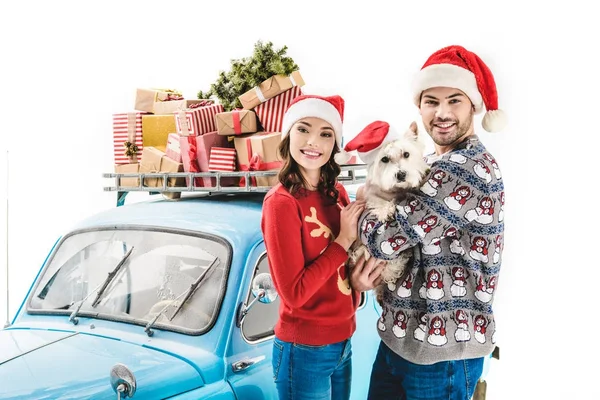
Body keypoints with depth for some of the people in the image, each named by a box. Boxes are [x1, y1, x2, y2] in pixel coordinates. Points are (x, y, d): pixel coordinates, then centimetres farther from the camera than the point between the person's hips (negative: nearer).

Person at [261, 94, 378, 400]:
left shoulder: (337, 193, 2)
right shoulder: (281, 202, -18)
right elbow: (294, 293, -21)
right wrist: (343, 240, -18)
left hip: (344, 341, 7)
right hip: (304, 350, -7)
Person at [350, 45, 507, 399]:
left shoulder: (469, 169, -22)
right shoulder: (436, 165, 9)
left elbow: (385, 239, -23)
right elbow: (406, 236, 13)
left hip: (442, 347, -9)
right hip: (403, 334, 9)